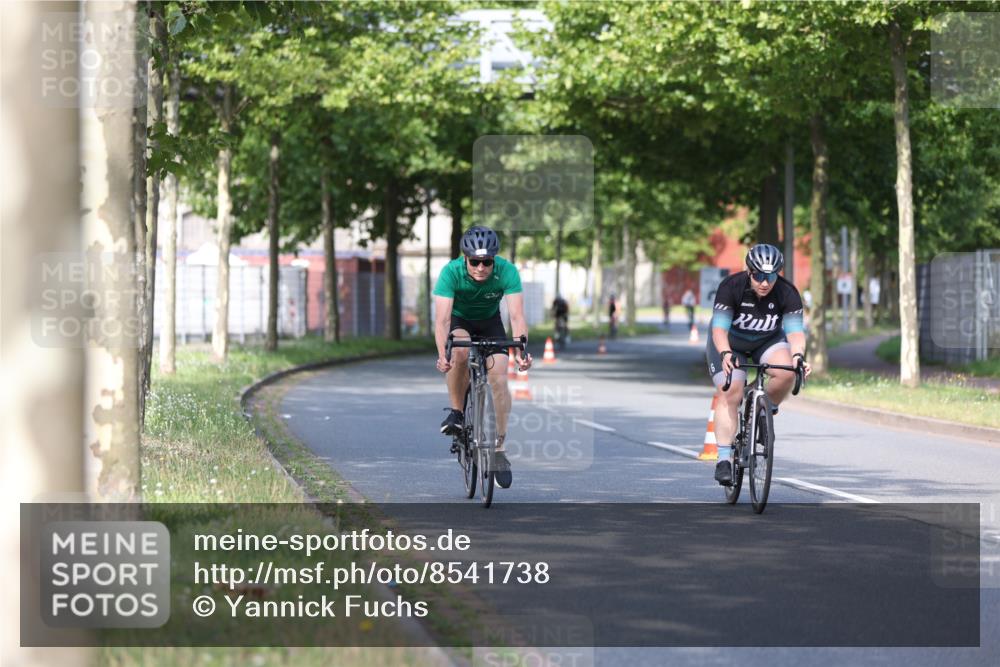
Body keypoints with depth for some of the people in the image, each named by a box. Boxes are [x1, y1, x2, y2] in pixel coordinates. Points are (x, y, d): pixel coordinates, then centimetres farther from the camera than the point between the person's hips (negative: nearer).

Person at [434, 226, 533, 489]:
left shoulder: (507, 271, -30)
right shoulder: (451, 272, -32)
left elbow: (517, 315, -36)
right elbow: (442, 318, -38)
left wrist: (521, 349, -52)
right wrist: (442, 354, -54)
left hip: (490, 321, 1)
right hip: (459, 321, -1)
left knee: (499, 379, -15)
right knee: (460, 351, -34)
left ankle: (499, 449, -4)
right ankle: (456, 412, -14)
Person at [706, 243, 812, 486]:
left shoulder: (787, 293, -24)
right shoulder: (731, 287, -29)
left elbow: (795, 331, -28)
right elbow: (719, 328, -34)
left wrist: (798, 356, -49)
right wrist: (725, 354, -53)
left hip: (768, 341, 2)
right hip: (730, 343, -2)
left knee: (786, 372, -28)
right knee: (730, 394, -19)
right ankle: (724, 459, -16)